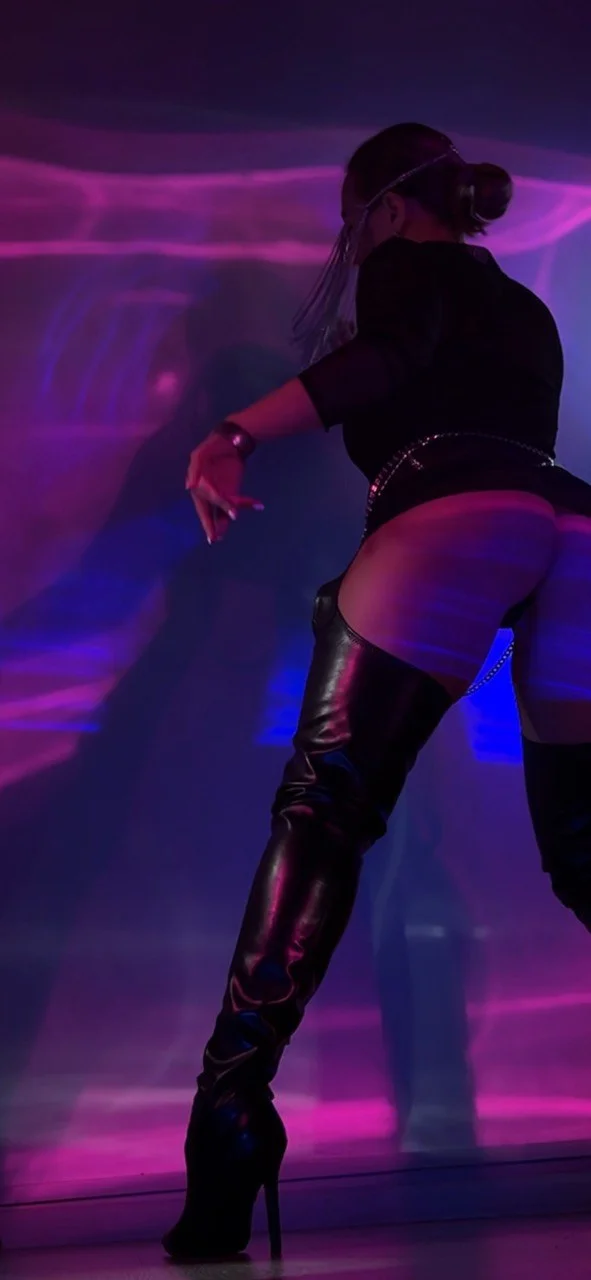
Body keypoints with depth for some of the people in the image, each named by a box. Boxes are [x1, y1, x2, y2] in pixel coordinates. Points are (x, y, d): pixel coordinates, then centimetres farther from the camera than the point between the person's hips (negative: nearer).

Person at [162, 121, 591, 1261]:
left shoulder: (409, 265, 18)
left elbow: (390, 358, -5)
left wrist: (239, 433, -16)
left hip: (451, 518, -6)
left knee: (321, 811, -10)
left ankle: (230, 1118, -21)